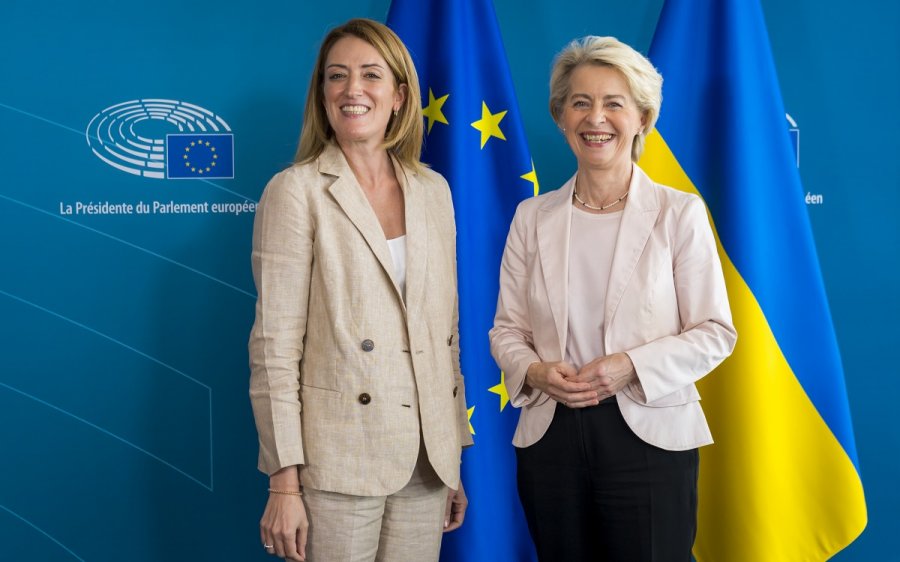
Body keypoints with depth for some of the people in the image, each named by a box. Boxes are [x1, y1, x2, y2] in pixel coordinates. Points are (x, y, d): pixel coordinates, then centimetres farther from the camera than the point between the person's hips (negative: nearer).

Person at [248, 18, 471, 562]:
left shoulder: (433, 190, 9)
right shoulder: (296, 191, -6)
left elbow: (446, 330, 12)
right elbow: (275, 345, -9)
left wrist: (456, 458, 12)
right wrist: (284, 481, -13)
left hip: (427, 458, 5)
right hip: (339, 461, -4)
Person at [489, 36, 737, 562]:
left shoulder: (680, 213, -3)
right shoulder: (533, 217, 5)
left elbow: (715, 332, -4)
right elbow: (507, 329, 8)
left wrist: (631, 366, -18)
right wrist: (535, 371, -13)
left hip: (649, 437, -2)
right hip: (551, 436, 3)